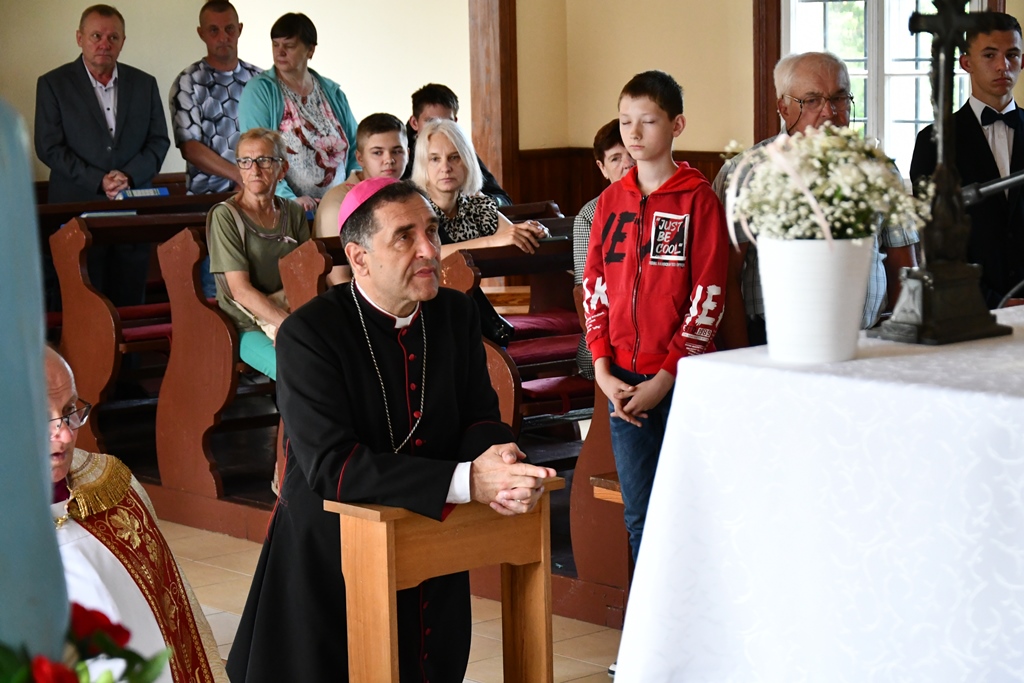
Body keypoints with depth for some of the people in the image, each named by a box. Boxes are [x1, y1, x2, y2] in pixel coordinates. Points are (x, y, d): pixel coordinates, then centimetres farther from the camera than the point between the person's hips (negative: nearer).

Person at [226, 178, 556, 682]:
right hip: (331, 562, -5)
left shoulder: (456, 314, 0)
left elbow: (479, 416, 1)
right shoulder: (308, 334, -18)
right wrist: (468, 481, -34)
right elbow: (331, 466, -27)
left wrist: (495, 458, -26)